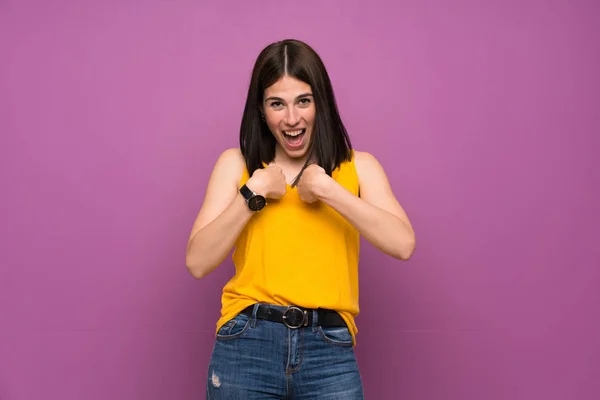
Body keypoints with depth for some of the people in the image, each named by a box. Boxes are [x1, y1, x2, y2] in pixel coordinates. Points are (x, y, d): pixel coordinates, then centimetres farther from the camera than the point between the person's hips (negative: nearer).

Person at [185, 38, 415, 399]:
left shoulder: (358, 167, 6)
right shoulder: (236, 164, 5)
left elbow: (403, 244, -9)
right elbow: (198, 262, -2)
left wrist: (327, 189, -11)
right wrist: (253, 193, -8)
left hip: (330, 352, 0)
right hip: (247, 346, 0)